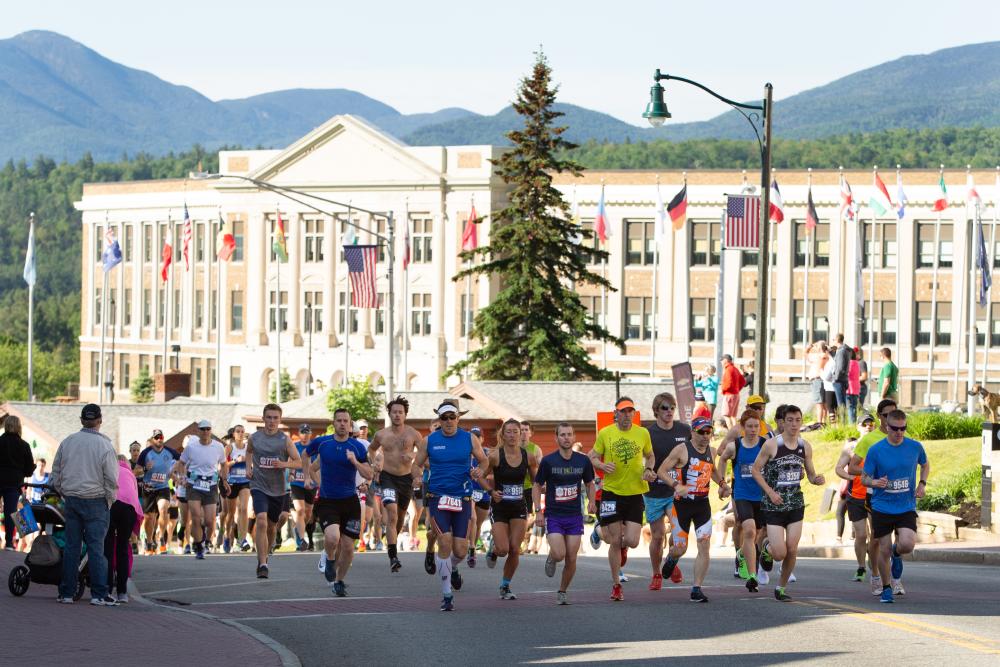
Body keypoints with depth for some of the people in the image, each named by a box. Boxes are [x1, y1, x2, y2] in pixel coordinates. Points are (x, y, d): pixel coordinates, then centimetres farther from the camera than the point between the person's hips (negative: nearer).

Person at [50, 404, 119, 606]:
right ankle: (99, 593, -4)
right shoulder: (104, 446, -10)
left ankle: (66, 593, 10)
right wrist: (109, 500, 5)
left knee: (71, 546, 8)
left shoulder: (67, 442, 3)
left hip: (71, 499, 4)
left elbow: (56, 475, 10)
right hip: (95, 502, -4)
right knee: (96, 547, -2)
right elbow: (111, 479, -9)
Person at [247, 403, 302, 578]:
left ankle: (265, 557, 40)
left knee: (272, 526, 15)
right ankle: (262, 564, -23)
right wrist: (248, 467, 8)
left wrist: (284, 464, -20)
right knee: (261, 521, -21)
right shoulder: (254, 437, 2)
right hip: (259, 487, -1)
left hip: (278, 489, 1)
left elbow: (299, 462, -1)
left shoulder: (285, 439, -3)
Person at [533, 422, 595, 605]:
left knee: (571, 559, 0)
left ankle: (562, 591, 19)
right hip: (553, 516, -2)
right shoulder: (548, 461, -6)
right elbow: (537, 486, 2)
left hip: (575, 516, 2)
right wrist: (538, 511, -6)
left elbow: (589, 484, 17)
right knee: (559, 554, -17)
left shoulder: (583, 461, 1)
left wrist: (591, 502, -1)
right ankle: (551, 558, 20)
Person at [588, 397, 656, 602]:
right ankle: (616, 585, 16)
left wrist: (648, 469, -1)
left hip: (635, 493, 1)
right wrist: (602, 465, -15)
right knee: (615, 541, 1)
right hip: (612, 492, -1)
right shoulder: (605, 433, -1)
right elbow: (592, 457, 6)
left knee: (632, 541, -7)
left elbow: (650, 456, 19)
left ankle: (622, 546, 33)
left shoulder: (642, 433, 3)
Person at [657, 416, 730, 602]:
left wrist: (722, 484, 14)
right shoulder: (682, 450, -9)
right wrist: (676, 485, -25)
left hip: (702, 504, 4)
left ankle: (696, 589, -4)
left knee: (704, 546, -9)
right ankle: (672, 559, 41)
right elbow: (661, 471, -10)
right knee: (680, 548, 1)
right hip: (682, 503, -4)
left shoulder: (711, 451, 8)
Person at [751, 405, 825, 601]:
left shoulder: (805, 447, 4)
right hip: (774, 505, -4)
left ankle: (781, 588, 17)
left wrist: (817, 480, -10)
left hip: (796, 504, 4)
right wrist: (770, 492, -15)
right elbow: (755, 469, -5)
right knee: (780, 554, -9)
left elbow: (810, 474, 14)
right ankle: (766, 547, 28)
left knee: (792, 551, -1)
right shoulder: (772, 445, -11)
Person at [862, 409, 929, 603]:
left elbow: (925, 465, 21)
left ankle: (896, 554, 18)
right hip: (882, 508, -1)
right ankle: (886, 588, 24)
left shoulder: (915, 447, 0)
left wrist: (922, 484, 4)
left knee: (907, 544, -20)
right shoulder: (875, 450, -7)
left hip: (907, 507, 1)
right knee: (884, 550, 2)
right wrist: (874, 482, -24)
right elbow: (864, 478, -2)